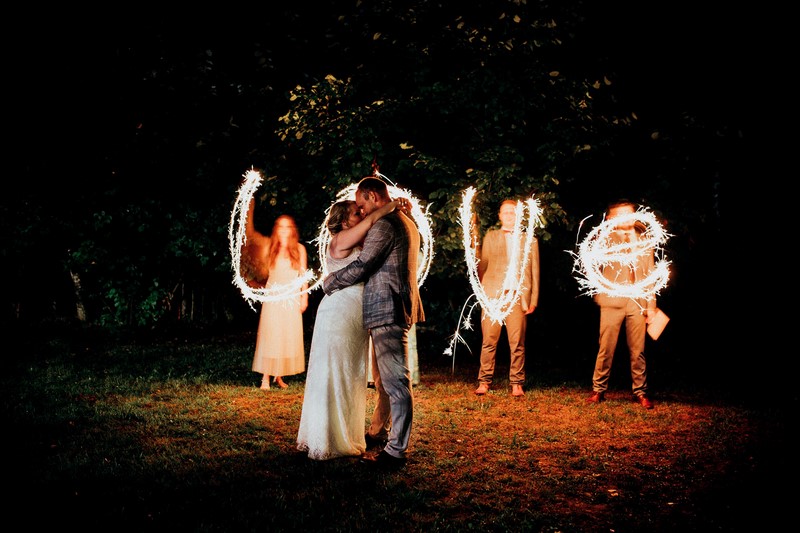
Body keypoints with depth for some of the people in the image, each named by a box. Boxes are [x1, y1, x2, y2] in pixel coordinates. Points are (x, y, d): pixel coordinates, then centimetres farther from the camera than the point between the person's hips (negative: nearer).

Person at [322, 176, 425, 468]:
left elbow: (361, 267, -18)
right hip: (392, 310, 11)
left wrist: (328, 281, -5)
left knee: (395, 381, -8)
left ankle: (396, 450, -4)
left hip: (388, 311, -11)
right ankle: (378, 434, 33)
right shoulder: (406, 223, 18)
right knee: (384, 378, 20)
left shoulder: (384, 225, -14)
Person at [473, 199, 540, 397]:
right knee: (489, 342, -1)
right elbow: (482, 266, 10)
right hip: (492, 297, 0)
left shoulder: (530, 240, 15)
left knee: (517, 344, -1)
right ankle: (484, 381, 6)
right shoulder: (490, 237, 15)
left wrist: (533, 300, 4)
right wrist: (482, 292, -2)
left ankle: (517, 383, 7)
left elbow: (534, 271, 12)